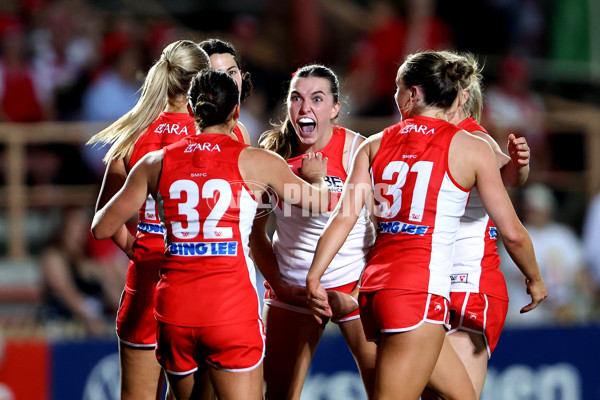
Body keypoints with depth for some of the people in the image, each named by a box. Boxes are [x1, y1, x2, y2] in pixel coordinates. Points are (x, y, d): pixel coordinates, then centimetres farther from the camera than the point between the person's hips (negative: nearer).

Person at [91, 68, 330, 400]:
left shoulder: (156, 163, 7)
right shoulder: (255, 162, 1)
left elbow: (101, 228, 12)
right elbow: (320, 201, 13)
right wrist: (316, 177, 35)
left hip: (174, 309, 3)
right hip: (231, 309, -3)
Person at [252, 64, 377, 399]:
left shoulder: (356, 151, -12)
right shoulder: (272, 151, -3)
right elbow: (255, 228, 6)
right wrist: (277, 283, -2)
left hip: (354, 285, -3)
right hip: (293, 289, 3)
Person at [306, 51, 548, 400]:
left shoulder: (375, 145, 10)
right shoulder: (472, 148, 1)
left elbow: (345, 216, -1)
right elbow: (512, 233, 2)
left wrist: (314, 277, -4)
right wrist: (535, 279, 18)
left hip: (375, 286, 6)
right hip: (421, 292, -5)